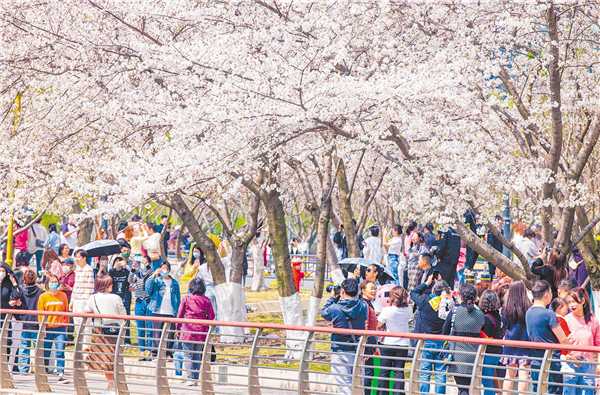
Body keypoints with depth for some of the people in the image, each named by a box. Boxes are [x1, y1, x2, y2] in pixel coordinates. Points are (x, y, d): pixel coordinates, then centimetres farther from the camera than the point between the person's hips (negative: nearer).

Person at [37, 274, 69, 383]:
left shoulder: (63, 296, 6)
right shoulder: (43, 297, 2)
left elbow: (66, 312, 11)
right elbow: (40, 314, 3)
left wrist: (66, 326, 7)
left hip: (60, 328, 0)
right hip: (47, 328, 0)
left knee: (60, 352, -8)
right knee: (46, 352, 7)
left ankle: (61, 374, -9)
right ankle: (44, 373, 21)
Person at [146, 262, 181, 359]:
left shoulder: (174, 283, 14)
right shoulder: (156, 280, 6)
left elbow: (178, 299, 16)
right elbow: (148, 289, -12)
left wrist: (178, 312, 8)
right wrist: (153, 275, -19)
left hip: (171, 313, 2)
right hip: (158, 311, -2)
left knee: (170, 334, 0)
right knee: (156, 334, -2)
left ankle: (168, 354, 8)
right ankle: (155, 354, 4)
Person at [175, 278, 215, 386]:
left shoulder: (186, 298, -4)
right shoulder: (206, 300, 1)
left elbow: (179, 314, -2)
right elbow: (211, 316, 2)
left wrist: (177, 328, 11)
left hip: (188, 332, -3)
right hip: (201, 332, 3)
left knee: (188, 356, 2)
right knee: (197, 356, 13)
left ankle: (190, 378, -6)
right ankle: (196, 379, 10)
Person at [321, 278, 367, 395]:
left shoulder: (335, 308, -14)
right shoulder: (363, 307, -4)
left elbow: (324, 313, 6)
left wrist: (332, 298, 15)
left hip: (340, 352, -4)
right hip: (358, 352, 4)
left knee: (344, 385, 1)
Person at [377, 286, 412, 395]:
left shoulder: (387, 310, -15)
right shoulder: (408, 310, -5)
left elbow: (378, 325, -5)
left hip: (387, 344, -2)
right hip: (403, 344, 2)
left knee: (384, 371, 7)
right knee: (399, 372, 6)